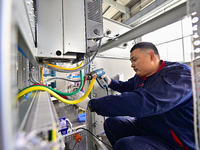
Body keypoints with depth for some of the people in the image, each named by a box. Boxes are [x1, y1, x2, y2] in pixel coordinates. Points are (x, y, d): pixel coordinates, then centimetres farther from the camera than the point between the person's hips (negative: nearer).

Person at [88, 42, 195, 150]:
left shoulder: (179, 74, -24)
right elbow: (126, 86, 20)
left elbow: (142, 101, -40)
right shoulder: (140, 77, 1)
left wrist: (92, 104, -35)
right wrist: (109, 81, 2)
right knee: (111, 123, 5)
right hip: (145, 127, 8)